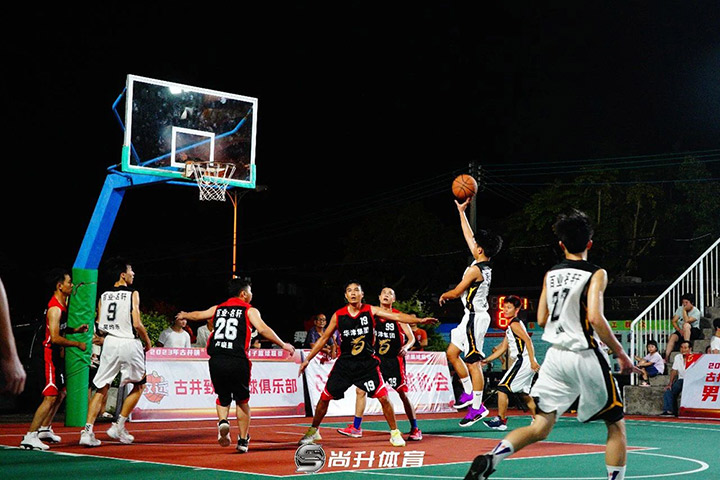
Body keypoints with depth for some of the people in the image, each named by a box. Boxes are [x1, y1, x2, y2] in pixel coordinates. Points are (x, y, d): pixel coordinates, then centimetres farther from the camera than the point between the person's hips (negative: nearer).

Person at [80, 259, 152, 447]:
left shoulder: (103, 295, 10)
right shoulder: (132, 294, -6)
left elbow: (100, 329, 10)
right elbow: (137, 324, -12)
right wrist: (147, 341, 4)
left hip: (110, 343, 4)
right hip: (129, 342, -4)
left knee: (101, 388, 8)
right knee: (138, 386, 15)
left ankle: (88, 431, -4)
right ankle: (118, 427, 9)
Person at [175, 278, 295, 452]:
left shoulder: (217, 309, 18)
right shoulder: (249, 311, 5)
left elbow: (196, 315, 33)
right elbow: (263, 329, -9)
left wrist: (183, 315, 54)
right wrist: (282, 344, -2)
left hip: (216, 360, 3)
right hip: (237, 361, -3)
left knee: (223, 397, 21)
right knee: (242, 400, 16)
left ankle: (223, 422, -8)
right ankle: (243, 440, 15)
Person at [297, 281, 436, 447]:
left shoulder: (371, 311, -6)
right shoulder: (338, 315, -2)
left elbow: (396, 316, -15)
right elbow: (324, 338, 6)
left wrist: (419, 320, -29)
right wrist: (307, 359, 5)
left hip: (367, 362, -1)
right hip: (344, 363, 2)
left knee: (383, 397, -10)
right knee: (325, 397, 1)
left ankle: (395, 433, 6)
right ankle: (313, 431, 21)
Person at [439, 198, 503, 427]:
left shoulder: (475, 269, -19)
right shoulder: (485, 265, 7)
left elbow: (457, 292, -14)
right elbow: (468, 235, 16)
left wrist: (444, 295, 8)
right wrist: (461, 211, 21)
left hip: (475, 318, -10)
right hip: (473, 316, 10)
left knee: (473, 362, -7)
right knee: (452, 353, 16)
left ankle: (477, 408, -3)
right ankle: (468, 393, 21)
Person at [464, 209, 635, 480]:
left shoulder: (550, 275, 9)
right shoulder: (596, 274, -6)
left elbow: (542, 320, 11)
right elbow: (595, 318, -19)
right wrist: (620, 353, -10)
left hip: (556, 354, 5)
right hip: (586, 356, -4)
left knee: (540, 427, 5)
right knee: (616, 425, 13)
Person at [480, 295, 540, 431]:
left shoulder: (514, 324, -8)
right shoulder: (510, 327, 22)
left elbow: (527, 339, -18)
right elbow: (502, 348, 25)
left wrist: (532, 361, -24)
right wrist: (487, 360, 21)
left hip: (523, 360, -10)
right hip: (524, 363, 10)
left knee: (502, 387, -9)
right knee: (524, 393, 17)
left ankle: (501, 420, -9)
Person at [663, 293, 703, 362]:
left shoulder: (696, 312, -11)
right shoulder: (680, 309, 5)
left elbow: (686, 321, -25)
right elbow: (674, 321, 0)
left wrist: (684, 310, -16)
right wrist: (680, 330, -14)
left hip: (694, 332, -5)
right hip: (681, 331, 5)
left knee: (686, 325, -36)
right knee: (672, 337, -25)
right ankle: (666, 357, -33)